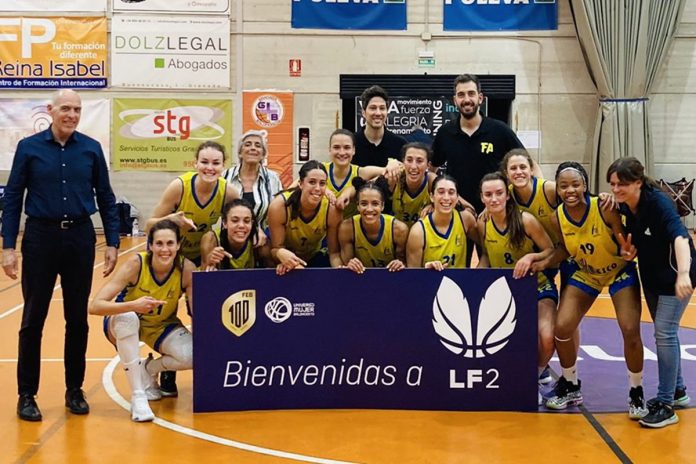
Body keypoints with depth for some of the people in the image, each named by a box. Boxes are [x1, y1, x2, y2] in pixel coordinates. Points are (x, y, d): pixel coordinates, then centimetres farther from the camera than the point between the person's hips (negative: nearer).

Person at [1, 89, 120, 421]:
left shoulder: (91, 148, 2)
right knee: (33, 319, 4)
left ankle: (74, 390, 21)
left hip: (80, 238, 2)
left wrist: (112, 242, 2)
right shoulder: (29, 147, -2)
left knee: (78, 319, 9)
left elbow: (105, 197, 7)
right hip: (40, 237, -1)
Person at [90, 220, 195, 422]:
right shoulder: (136, 263, -28)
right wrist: (133, 305, -48)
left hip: (162, 326, 2)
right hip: (124, 324, -1)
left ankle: (149, 369, 7)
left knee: (193, 356, -27)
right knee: (128, 317, -37)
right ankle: (137, 395, -24)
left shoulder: (187, 269, -22)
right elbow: (95, 306, -34)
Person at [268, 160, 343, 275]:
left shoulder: (332, 210, -24)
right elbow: (276, 248, -20)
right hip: (287, 259, -2)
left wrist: (339, 268, -35)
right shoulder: (279, 206, -29)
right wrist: (281, 253, -44)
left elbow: (334, 252, -13)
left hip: (314, 258, 2)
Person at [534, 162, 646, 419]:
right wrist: (544, 263, -16)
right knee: (561, 328, -7)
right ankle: (571, 388, 18)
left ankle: (636, 394, 11)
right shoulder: (558, 216, -19)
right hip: (585, 274, 3)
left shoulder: (604, 209, -30)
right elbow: (565, 249, -3)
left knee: (631, 331, -13)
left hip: (620, 271, -3)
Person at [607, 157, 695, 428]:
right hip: (651, 274, 7)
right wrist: (628, 250, -11)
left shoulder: (658, 202, -27)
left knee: (664, 332, -11)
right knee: (664, 332, 16)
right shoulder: (624, 207, -7)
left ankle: (666, 406, -4)